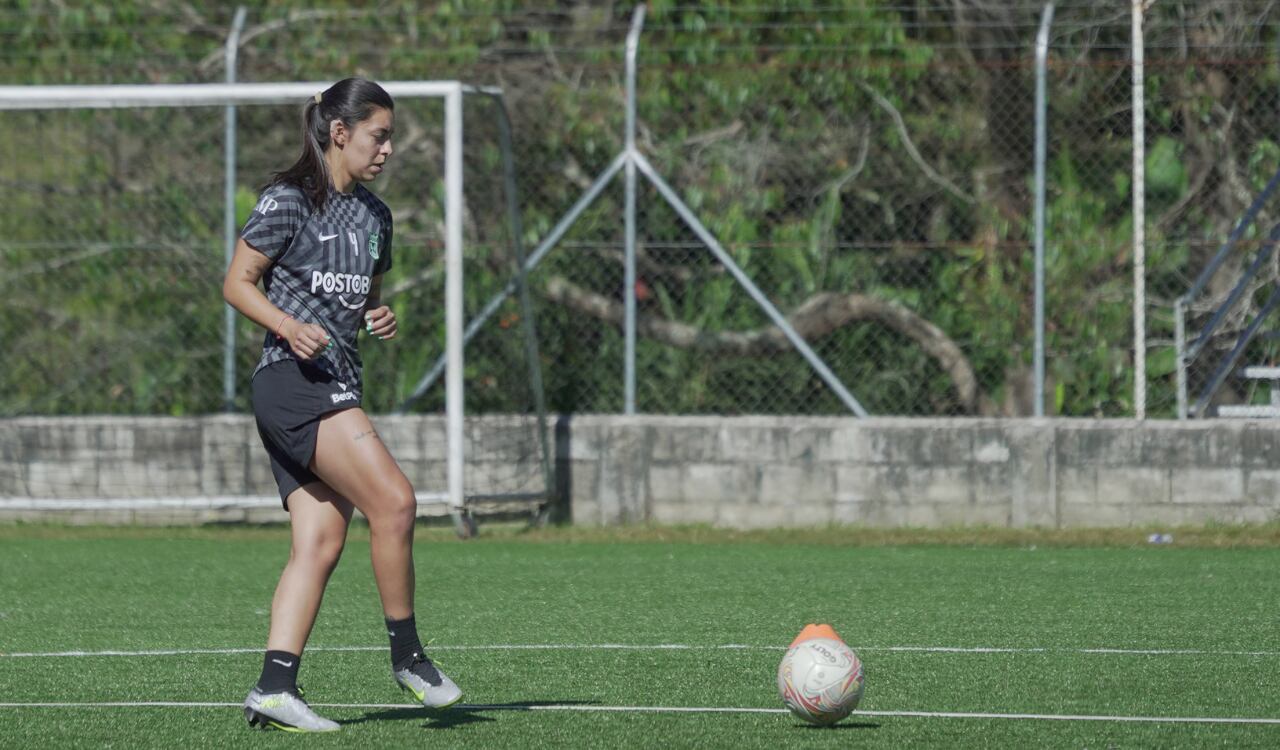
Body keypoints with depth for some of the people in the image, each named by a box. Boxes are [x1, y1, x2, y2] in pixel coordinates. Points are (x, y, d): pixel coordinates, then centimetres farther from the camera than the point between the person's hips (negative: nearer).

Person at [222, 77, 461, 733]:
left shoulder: (374, 215, 18)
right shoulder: (289, 201, -5)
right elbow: (236, 282, -4)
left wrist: (380, 319, 6)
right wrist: (290, 326, -20)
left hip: (336, 386, 9)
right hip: (293, 380, -9)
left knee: (320, 543, -1)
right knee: (393, 500, -19)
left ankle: (274, 688, -4)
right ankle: (407, 655, -9)